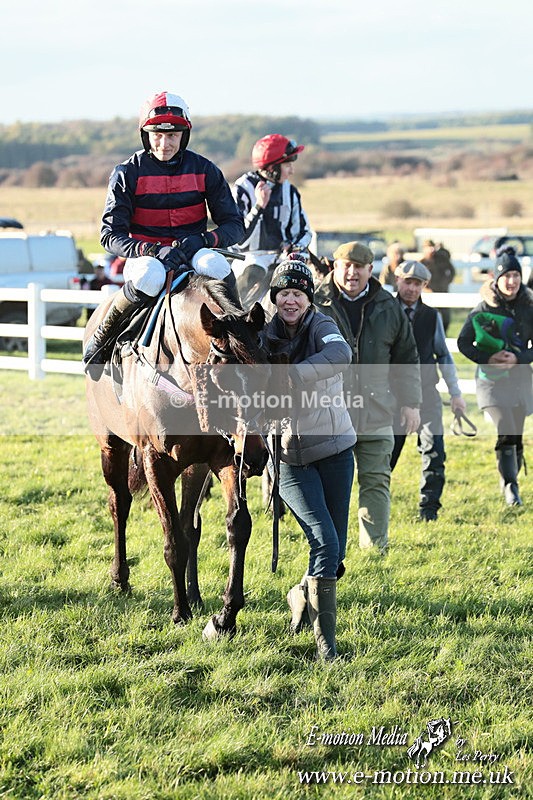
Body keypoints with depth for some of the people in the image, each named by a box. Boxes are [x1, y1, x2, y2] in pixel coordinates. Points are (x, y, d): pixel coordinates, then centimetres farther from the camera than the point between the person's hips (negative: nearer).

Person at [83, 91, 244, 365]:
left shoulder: (204, 170, 3)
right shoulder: (127, 173, -3)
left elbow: (234, 225, 4)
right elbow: (111, 236, -8)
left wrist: (203, 240, -19)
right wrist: (153, 250, -26)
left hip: (193, 253, 1)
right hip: (145, 254, -1)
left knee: (215, 267, -36)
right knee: (147, 277, -39)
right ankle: (101, 337, -14)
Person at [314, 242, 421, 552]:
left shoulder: (389, 308, 8)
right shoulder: (316, 304, -1)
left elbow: (407, 360, 16)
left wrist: (410, 403, 11)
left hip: (375, 413, 2)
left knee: (376, 480, 4)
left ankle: (376, 546, 11)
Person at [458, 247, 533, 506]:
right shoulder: (484, 308, -5)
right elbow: (463, 342, 0)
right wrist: (487, 359, -14)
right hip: (492, 379, -3)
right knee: (506, 433, -17)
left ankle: (510, 483, 25)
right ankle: (510, 486, -12)